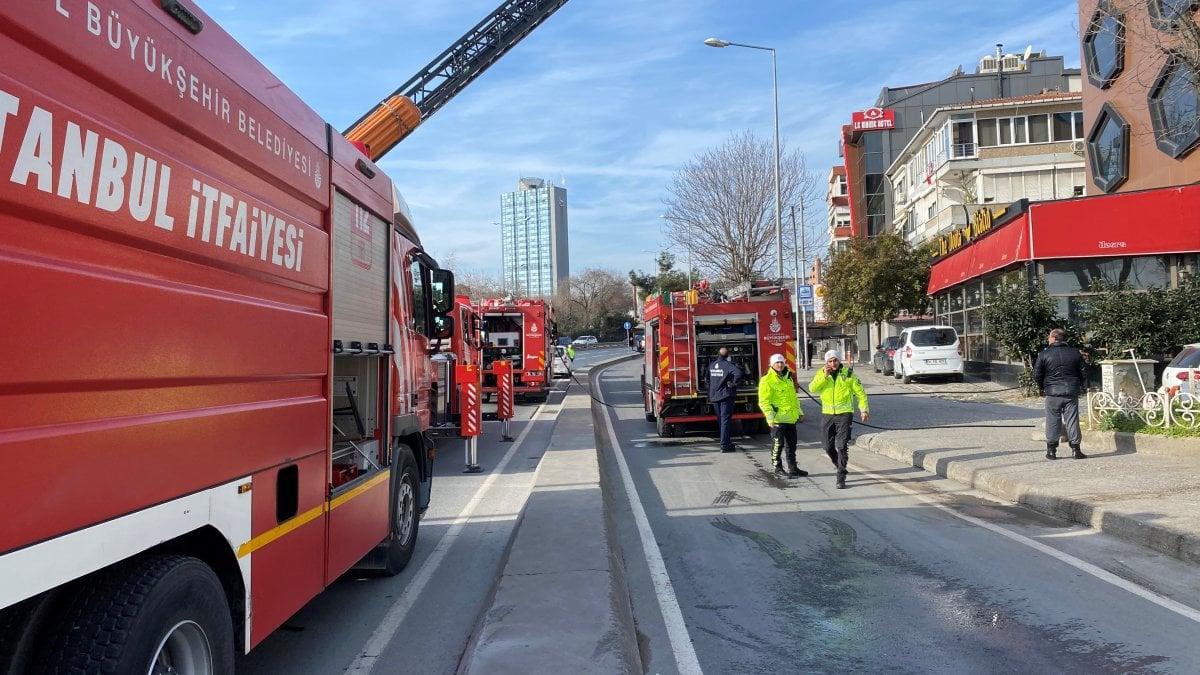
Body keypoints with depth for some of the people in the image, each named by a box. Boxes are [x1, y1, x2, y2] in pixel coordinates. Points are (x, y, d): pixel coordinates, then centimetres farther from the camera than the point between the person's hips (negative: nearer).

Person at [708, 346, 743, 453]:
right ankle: (725, 445, -9)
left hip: (714, 396, 6)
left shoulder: (711, 365, 8)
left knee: (720, 420, 16)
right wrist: (734, 383, -15)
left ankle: (726, 442, 28)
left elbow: (708, 379, 18)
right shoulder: (728, 365, -13)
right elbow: (738, 373, -29)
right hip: (725, 395, -6)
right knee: (726, 420, -5)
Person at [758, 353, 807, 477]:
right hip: (777, 419, -7)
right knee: (778, 444, -1)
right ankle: (778, 468, 10)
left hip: (790, 418, 7)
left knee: (792, 444, 14)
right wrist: (770, 417, -19)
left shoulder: (788, 378, 15)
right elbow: (764, 401, -13)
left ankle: (793, 468, 24)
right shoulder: (767, 380, -10)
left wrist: (799, 412, 22)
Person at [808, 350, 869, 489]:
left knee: (842, 446, -9)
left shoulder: (848, 373, -1)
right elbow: (812, 388, -11)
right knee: (828, 446, 8)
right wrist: (824, 377, -18)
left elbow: (860, 392, 6)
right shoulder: (821, 373, 4)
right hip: (827, 414, 3)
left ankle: (841, 478, -4)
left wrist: (864, 409, 2)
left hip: (844, 414, -3)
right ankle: (840, 467, 33)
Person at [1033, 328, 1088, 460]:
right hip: (1072, 392, 2)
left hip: (1052, 393, -2)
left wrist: (1042, 388, 14)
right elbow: (1084, 373, 9)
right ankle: (1075, 450, 7)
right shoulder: (1075, 353, 5)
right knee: (1072, 420, 6)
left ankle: (1051, 450, 7)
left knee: (1052, 421, 4)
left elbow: (1037, 375, -3)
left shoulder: (1044, 354, -4)